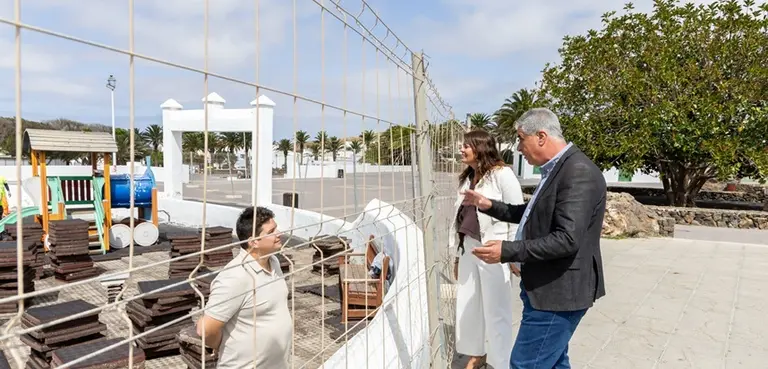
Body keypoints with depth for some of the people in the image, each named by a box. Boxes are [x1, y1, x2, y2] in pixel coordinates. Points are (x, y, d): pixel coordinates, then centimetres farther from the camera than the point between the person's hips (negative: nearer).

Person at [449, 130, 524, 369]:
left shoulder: (502, 174, -11)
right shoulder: (466, 178, 12)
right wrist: (456, 254, 16)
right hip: (468, 249, 7)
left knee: (496, 310, 4)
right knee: (467, 305, 15)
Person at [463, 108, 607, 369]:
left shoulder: (578, 172, -21)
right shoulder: (557, 168, 11)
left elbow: (567, 239, -28)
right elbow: (536, 215, 22)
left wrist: (507, 251, -25)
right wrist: (489, 206, 14)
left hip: (558, 291, -10)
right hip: (548, 287, 10)